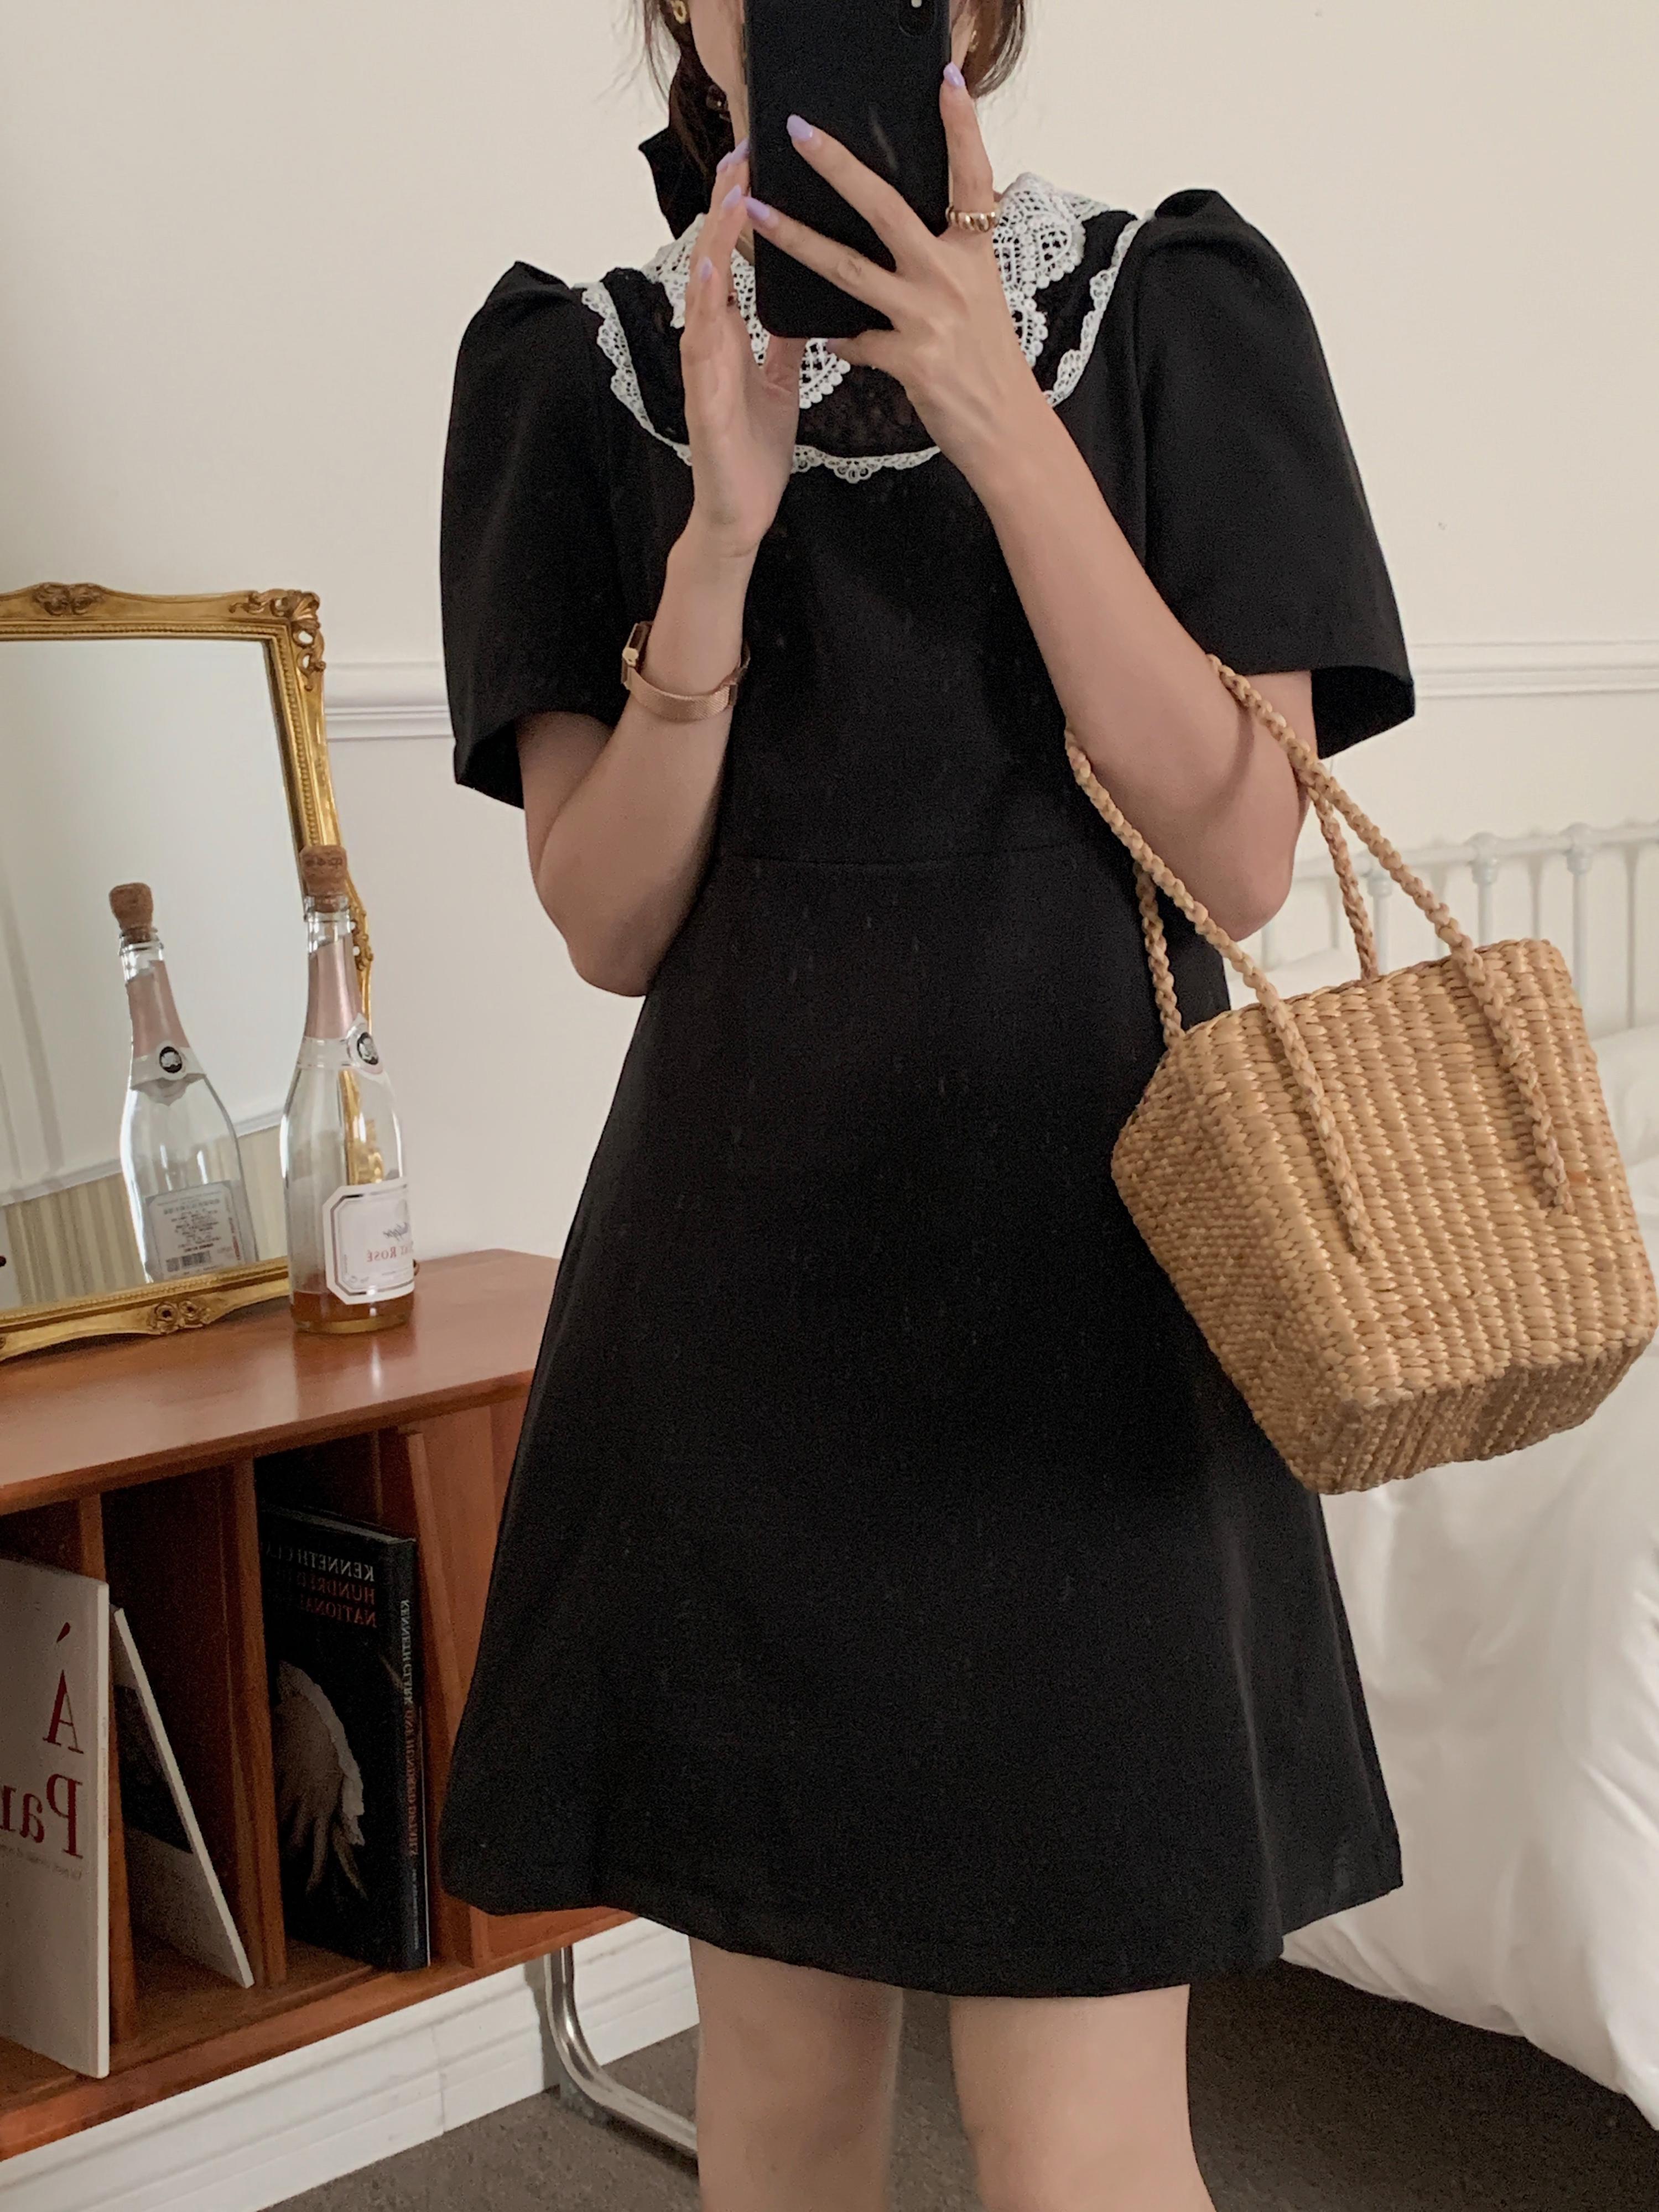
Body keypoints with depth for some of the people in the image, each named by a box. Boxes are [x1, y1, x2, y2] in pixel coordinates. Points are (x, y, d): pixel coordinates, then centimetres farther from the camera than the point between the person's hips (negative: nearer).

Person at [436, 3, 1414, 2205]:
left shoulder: (1172, 305, 1)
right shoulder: (584, 367, 5)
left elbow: (1241, 851, -8)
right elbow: (610, 922, -2)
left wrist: (994, 415, -15)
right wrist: (726, 522, -16)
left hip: (1072, 1274, -2)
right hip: (748, 1271, 2)